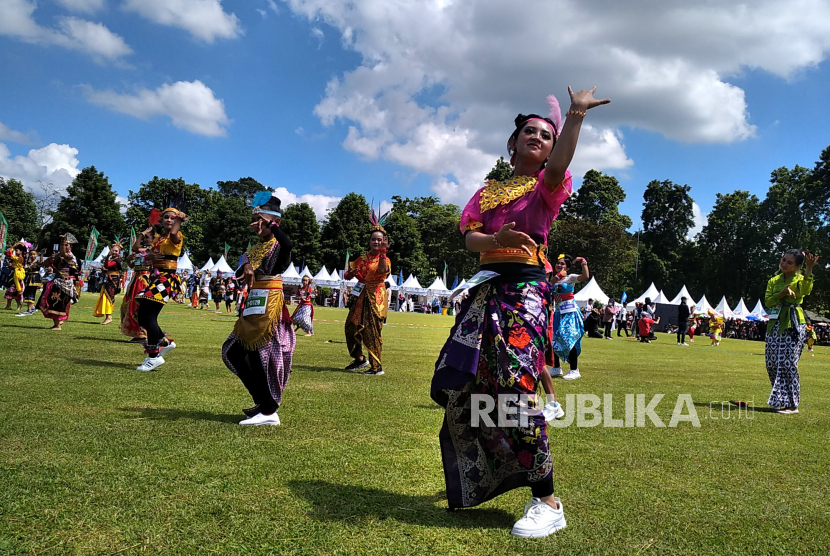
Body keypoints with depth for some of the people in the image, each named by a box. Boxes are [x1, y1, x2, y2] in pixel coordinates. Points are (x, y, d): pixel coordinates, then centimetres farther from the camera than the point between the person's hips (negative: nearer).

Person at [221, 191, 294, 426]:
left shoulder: (278, 246, -8)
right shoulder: (256, 248, 16)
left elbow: (288, 245, -33)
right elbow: (245, 258, -4)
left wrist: (270, 223, -26)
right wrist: (246, 268, -25)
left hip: (269, 306, -9)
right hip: (253, 306, 9)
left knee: (262, 355, -8)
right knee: (233, 352, 12)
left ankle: (269, 411, 2)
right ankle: (262, 401, 20)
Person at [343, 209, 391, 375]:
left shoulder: (384, 259, -3)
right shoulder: (362, 258, 12)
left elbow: (382, 270, -28)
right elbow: (347, 275, 14)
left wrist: (383, 252, -24)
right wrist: (351, 273, -9)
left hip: (375, 297, -6)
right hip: (360, 296, 7)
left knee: (372, 332, -8)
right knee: (352, 327, 10)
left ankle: (377, 367, -1)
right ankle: (360, 359, 28)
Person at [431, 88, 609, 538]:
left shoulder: (547, 186, 6)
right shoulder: (489, 190, 19)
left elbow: (557, 167, -20)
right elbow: (469, 237, 5)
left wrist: (576, 114, -31)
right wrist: (497, 238, -16)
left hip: (526, 290, -6)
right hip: (487, 288, 6)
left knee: (516, 388, -20)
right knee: (458, 384, 7)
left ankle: (547, 501, -9)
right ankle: (477, 478, 30)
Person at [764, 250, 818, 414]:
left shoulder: (800, 279, -1)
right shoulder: (774, 281, 13)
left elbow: (805, 291, -26)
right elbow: (767, 301, 1)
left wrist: (809, 269, -38)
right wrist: (781, 294, -16)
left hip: (793, 324, -5)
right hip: (775, 324, 6)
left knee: (787, 363, -11)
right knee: (772, 364, 6)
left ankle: (791, 404, -3)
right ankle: (780, 399, 22)